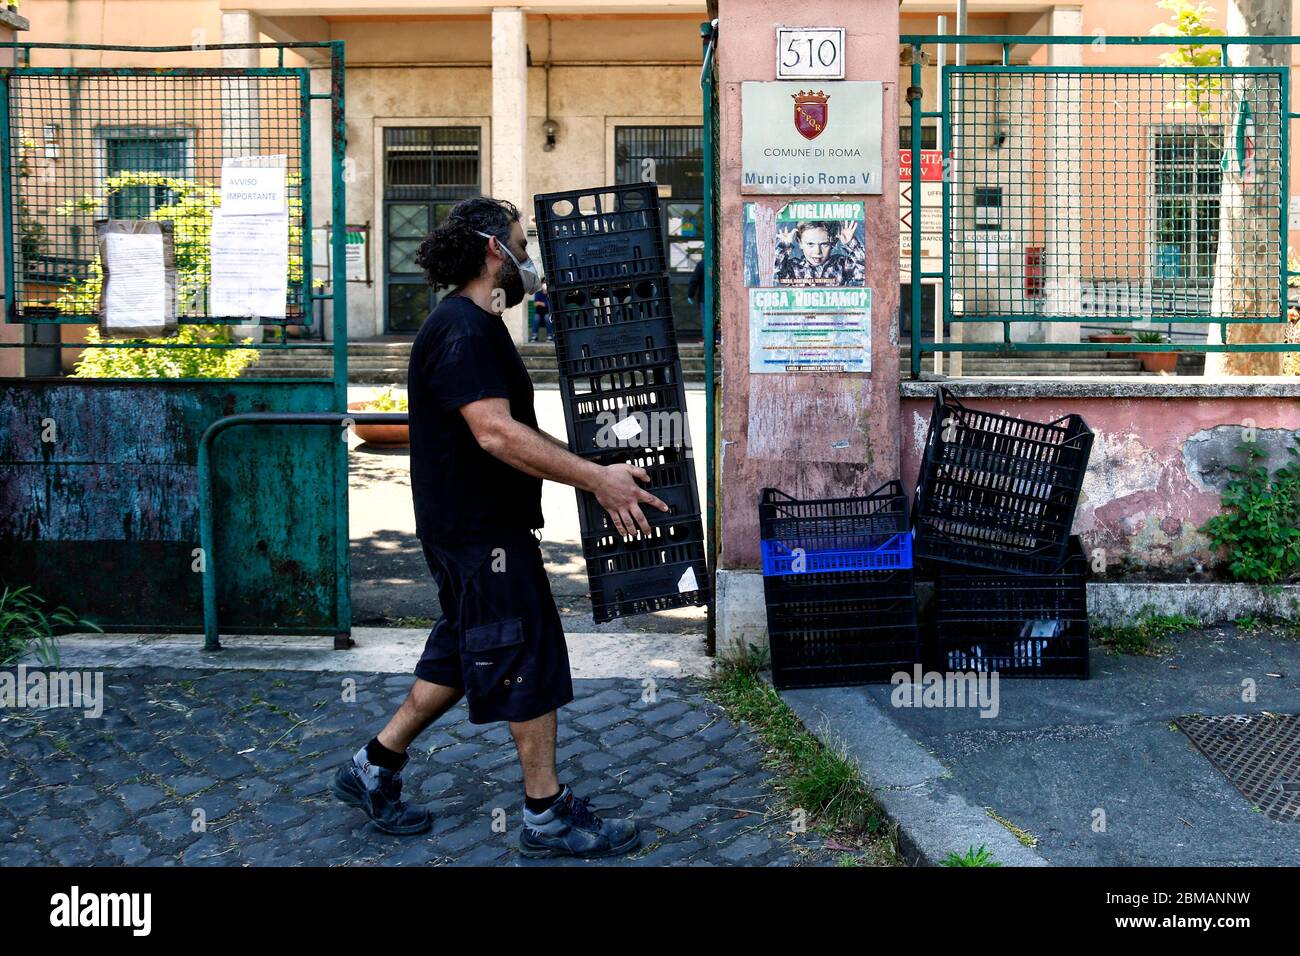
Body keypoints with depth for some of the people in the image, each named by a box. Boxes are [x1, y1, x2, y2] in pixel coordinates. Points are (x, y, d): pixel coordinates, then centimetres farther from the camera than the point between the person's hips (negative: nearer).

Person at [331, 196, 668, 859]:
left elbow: (514, 428, 20)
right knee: (530, 661, -2)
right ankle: (549, 817, 11)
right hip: (481, 530, -11)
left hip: (474, 525, 11)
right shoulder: (463, 330, -19)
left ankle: (373, 768, 28)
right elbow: (496, 434, -30)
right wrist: (597, 479, -29)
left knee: (460, 654, 18)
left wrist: (593, 472, 15)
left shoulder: (475, 325, 16)